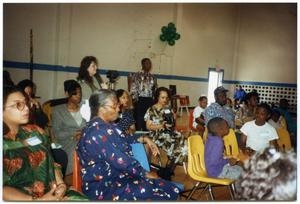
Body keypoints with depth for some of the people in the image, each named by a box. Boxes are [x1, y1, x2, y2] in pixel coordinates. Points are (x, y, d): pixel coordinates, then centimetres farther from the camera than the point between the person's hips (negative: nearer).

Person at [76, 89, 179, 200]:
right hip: (104, 188, -9)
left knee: (170, 188, -4)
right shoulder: (98, 131, -23)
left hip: (117, 176, 9)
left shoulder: (106, 125, 9)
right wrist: (145, 174, -12)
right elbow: (121, 161, -24)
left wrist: (143, 138, 12)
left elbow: (123, 140, 26)